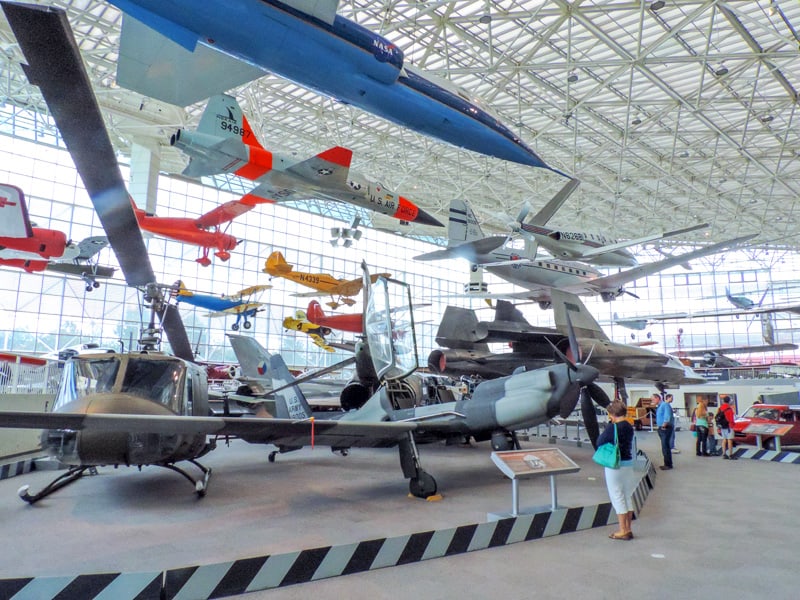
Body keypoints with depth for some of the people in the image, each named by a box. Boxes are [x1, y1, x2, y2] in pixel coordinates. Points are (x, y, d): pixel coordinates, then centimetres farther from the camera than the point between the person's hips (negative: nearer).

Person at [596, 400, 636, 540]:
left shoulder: (612, 427, -17)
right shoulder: (629, 427, 4)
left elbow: (599, 442, -10)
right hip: (629, 464, 7)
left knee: (617, 497, 2)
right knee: (628, 497, 14)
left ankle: (623, 531, 7)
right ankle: (628, 529, 23)